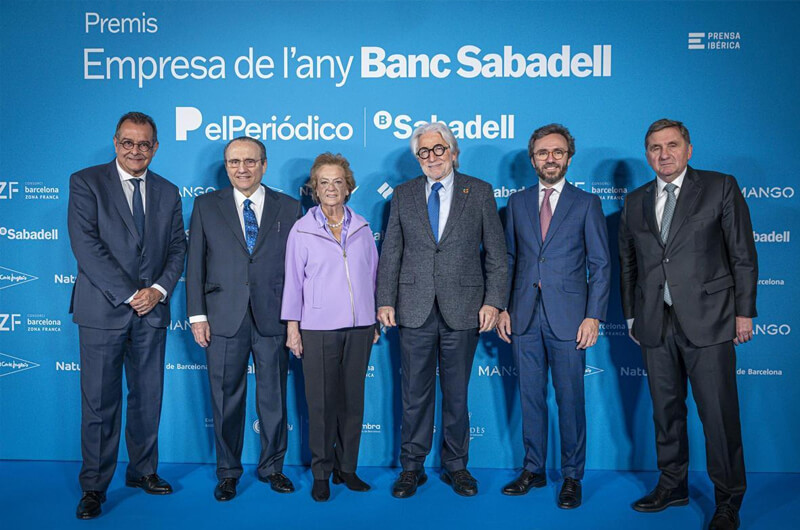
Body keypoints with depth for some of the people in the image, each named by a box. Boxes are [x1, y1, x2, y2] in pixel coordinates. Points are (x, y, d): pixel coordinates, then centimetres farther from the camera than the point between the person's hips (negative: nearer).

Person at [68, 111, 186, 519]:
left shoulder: (167, 193, 11)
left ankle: (143, 470, 27)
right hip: (103, 310, -4)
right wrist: (128, 294, -14)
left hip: (152, 310, 4)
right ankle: (94, 486, 15)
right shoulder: (86, 182, -1)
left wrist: (159, 289, -8)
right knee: (99, 402, 2)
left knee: (148, 397, 11)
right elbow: (86, 244, -11)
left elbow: (177, 248, 9)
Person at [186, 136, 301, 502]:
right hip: (224, 318, 0)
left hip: (273, 318, 0)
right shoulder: (206, 206, 7)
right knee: (226, 399, 8)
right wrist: (197, 315, -2)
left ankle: (272, 467, 27)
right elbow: (195, 264, 5)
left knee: (274, 396, 9)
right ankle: (228, 472, 25)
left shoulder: (288, 208, 5)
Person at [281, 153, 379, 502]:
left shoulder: (362, 228, 8)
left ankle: (346, 468, 21)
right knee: (321, 402, 1)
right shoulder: (302, 230, 1)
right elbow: (293, 280, 2)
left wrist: (374, 322, 12)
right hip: (318, 328, -2)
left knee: (353, 399, 7)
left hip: (359, 327, 3)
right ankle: (321, 473, 16)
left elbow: (372, 275, 12)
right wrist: (292, 327, -1)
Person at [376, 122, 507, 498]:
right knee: (415, 394, 8)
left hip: (462, 309, -1)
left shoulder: (479, 192, 3)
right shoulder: (403, 195, 8)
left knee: (457, 393, 10)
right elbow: (391, 252, 8)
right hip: (415, 310, 1)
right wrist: (385, 301, 1)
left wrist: (493, 300, -5)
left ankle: (456, 466, 25)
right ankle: (412, 467, 22)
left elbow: (496, 252, 2)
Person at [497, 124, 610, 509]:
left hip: (568, 317, -3)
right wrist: (502, 307, 5)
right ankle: (533, 470, 25)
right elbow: (508, 258, 12)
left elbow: (601, 265, 0)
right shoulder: (517, 202, 11)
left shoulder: (586, 203, 3)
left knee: (570, 400, 4)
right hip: (525, 317, 3)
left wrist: (593, 316, -8)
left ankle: (572, 477, 18)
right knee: (530, 397, 11)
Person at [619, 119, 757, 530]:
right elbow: (628, 264, 16)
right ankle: (672, 485, 28)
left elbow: (743, 254, 0)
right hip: (655, 325, 4)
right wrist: (631, 315, 13)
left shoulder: (720, 187, 2)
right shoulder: (635, 202, 12)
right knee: (666, 410, 12)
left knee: (719, 414, -1)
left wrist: (744, 311, -4)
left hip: (707, 321, -4)